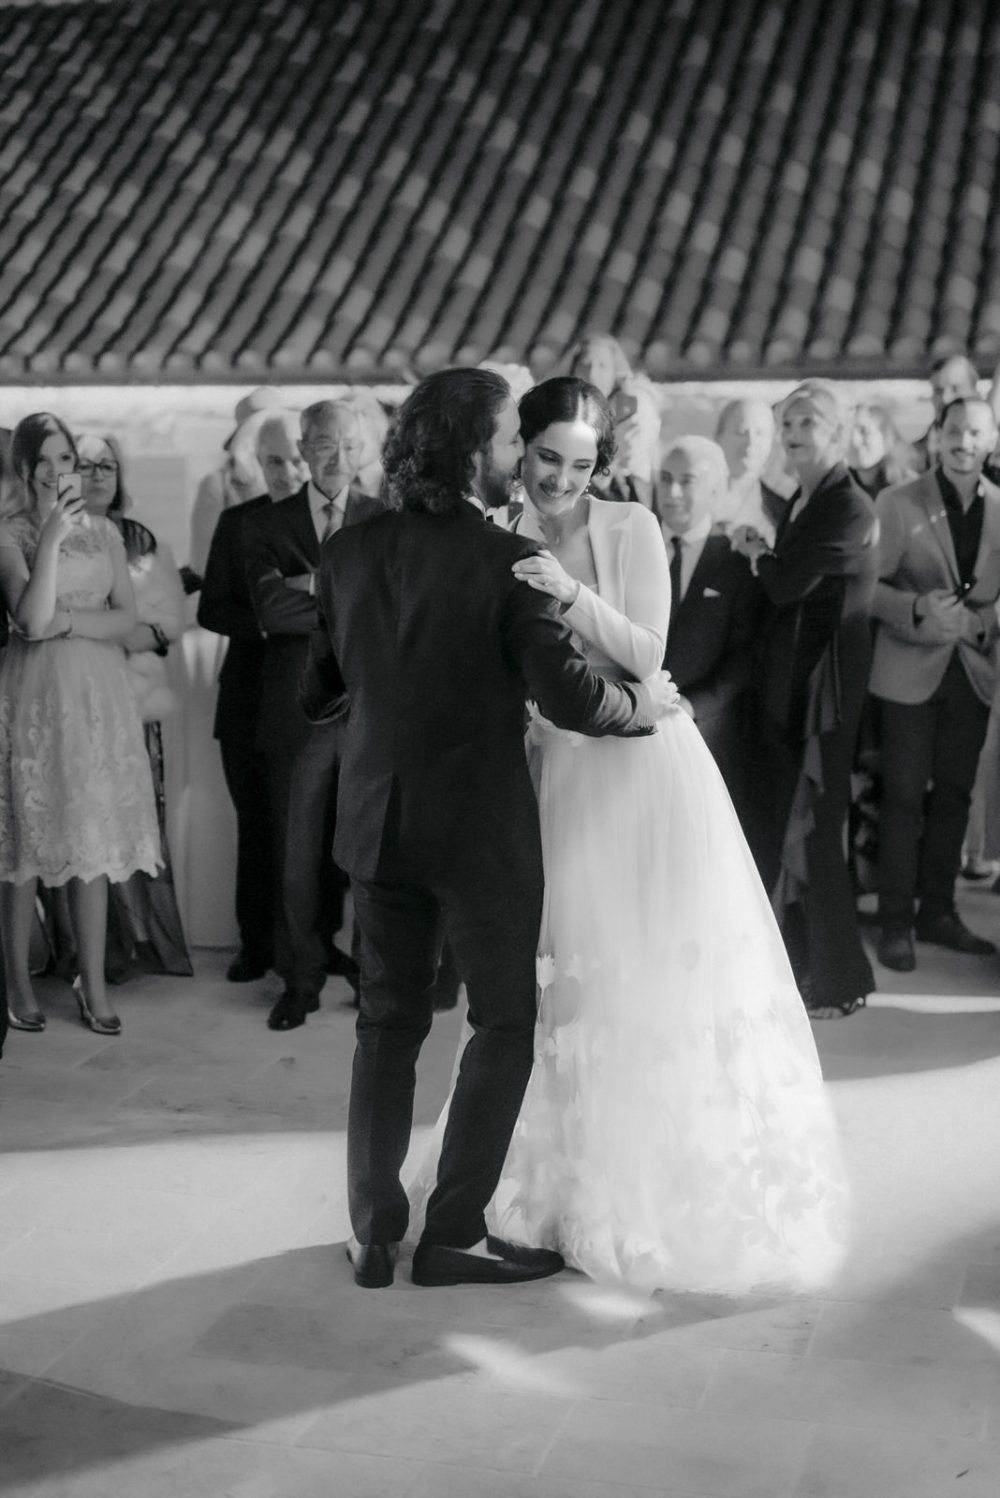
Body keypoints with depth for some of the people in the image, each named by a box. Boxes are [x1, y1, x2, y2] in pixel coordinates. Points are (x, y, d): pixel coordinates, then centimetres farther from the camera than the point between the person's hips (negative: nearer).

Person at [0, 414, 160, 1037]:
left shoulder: (104, 532, 10)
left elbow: (128, 618, 4)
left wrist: (66, 622, -11)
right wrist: (51, 535, -19)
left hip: (99, 696, 4)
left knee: (95, 842, 4)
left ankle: (95, 986, 10)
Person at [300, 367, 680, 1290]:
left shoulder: (349, 553, 0)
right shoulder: (512, 561, -16)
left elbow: (320, 692, 7)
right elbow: (569, 697, -18)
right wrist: (642, 706, 1)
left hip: (379, 822, 5)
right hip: (482, 826, -5)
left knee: (388, 1024, 16)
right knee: (504, 1024, 11)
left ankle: (374, 1235, 21)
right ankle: (455, 1233, 13)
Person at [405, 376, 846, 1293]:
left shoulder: (632, 529, -5)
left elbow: (647, 654, -14)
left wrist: (571, 595, -25)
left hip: (648, 775, -2)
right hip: (560, 777, 3)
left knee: (665, 981, 2)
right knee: (572, 983, 10)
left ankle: (679, 1186, 18)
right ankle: (575, 1181, 26)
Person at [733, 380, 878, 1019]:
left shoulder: (851, 509, -14)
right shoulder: (801, 502, 13)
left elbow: (788, 584, -19)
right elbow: (784, 593, 12)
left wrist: (758, 554, -1)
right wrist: (765, 557, -5)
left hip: (823, 690, -9)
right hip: (785, 685, 9)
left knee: (812, 831, -1)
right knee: (776, 827, 14)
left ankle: (838, 982, 13)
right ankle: (790, 966, 27)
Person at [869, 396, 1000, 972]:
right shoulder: (898, 503, -6)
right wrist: (917, 609, -23)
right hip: (911, 670, -3)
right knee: (905, 796, 0)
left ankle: (938, 911, 24)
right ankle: (897, 922, 10)